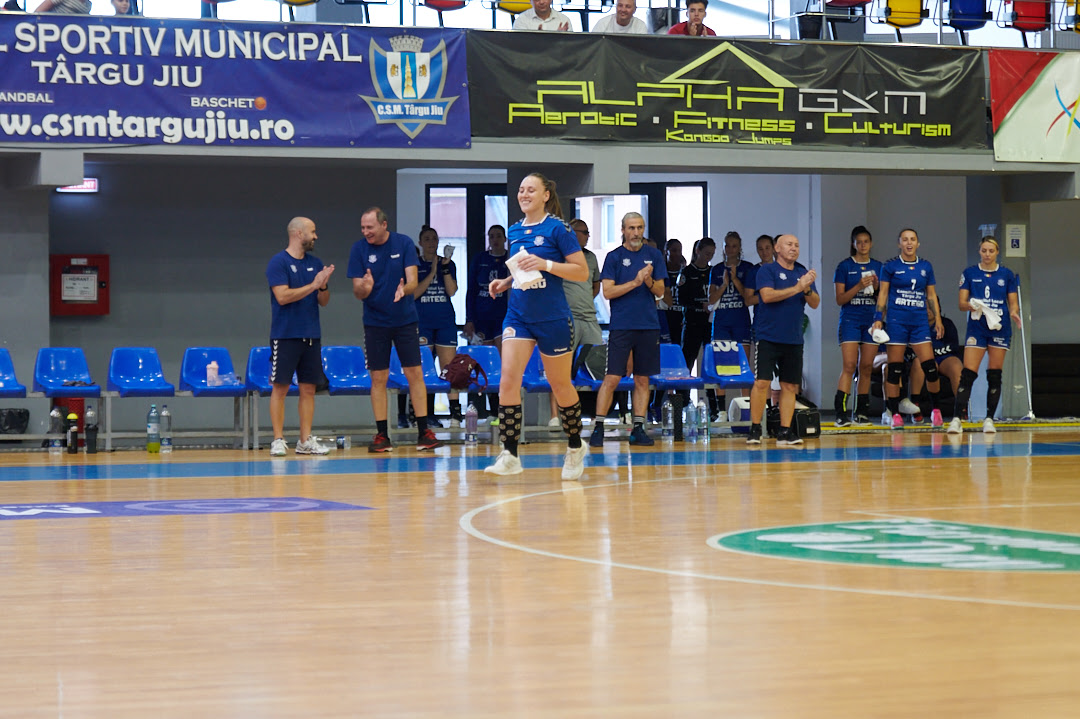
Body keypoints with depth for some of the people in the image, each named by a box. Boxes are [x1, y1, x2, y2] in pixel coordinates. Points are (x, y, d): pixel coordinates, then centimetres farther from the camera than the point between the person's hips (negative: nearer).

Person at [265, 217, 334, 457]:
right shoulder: (278, 262, -6)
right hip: (285, 336, -6)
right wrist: (313, 285, -15)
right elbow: (283, 296, -16)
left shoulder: (315, 263, 12)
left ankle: (306, 441, 11)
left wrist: (324, 286, -7)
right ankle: (278, 440, 1)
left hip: (311, 336, 6)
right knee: (280, 387, -3)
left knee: (308, 388, 6)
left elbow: (323, 301, 13)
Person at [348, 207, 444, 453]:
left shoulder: (404, 243, -5)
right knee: (378, 378, 0)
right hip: (375, 322, 0)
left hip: (405, 320, 0)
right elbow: (357, 291, -5)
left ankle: (424, 432, 2)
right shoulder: (359, 249, -3)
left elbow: (413, 281, -9)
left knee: (415, 374, -2)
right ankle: (382, 435, 5)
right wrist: (363, 288, -29)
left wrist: (404, 289, -32)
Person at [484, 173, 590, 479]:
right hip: (518, 315, 5)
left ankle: (575, 447, 28)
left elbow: (582, 272, -10)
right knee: (508, 379, -12)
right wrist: (505, 282, 5)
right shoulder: (514, 231, 10)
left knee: (560, 385, 7)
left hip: (552, 318, -5)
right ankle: (509, 456, -11)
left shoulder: (557, 229, -8)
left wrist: (545, 264, -20)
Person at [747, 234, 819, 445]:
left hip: (794, 340, 5)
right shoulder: (767, 270, -1)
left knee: (790, 386, 4)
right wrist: (797, 288, -18)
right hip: (768, 338, -5)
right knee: (762, 382, -11)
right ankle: (755, 429, -3)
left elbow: (815, 304, 9)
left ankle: (785, 432, 7)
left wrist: (808, 289, -12)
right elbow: (767, 295, -17)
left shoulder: (803, 273, 13)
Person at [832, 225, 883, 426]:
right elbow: (840, 299, -3)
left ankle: (862, 412, 10)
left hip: (871, 320, 4)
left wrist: (876, 287, -7)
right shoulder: (844, 266, 1)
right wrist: (859, 286, -16)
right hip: (850, 320, -4)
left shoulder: (878, 267, 11)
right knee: (849, 365, -14)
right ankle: (842, 411, -18)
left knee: (866, 367, 4)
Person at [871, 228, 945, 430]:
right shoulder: (890, 266, 3)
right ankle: (895, 414, 2)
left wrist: (937, 319, 8)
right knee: (894, 368, -3)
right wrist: (878, 318, -7)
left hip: (920, 321, 2)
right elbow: (882, 294, 2)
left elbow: (932, 295, 15)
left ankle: (936, 409, 9)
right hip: (896, 320, -2)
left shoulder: (925, 267, 11)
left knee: (930, 365, -6)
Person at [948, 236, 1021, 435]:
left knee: (995, 376, 2)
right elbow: (961, 303, 1)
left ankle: (989, 419, 9)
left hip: (999, 327, 1)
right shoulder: (969, 273, 4)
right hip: (976, 327, -1)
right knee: (968, 374, -10)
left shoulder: (1007, 274, 6)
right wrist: (971, 306, -22)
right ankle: (956, 419, -12)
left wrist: (1014, 312, -14)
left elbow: (1013, 303, 8)